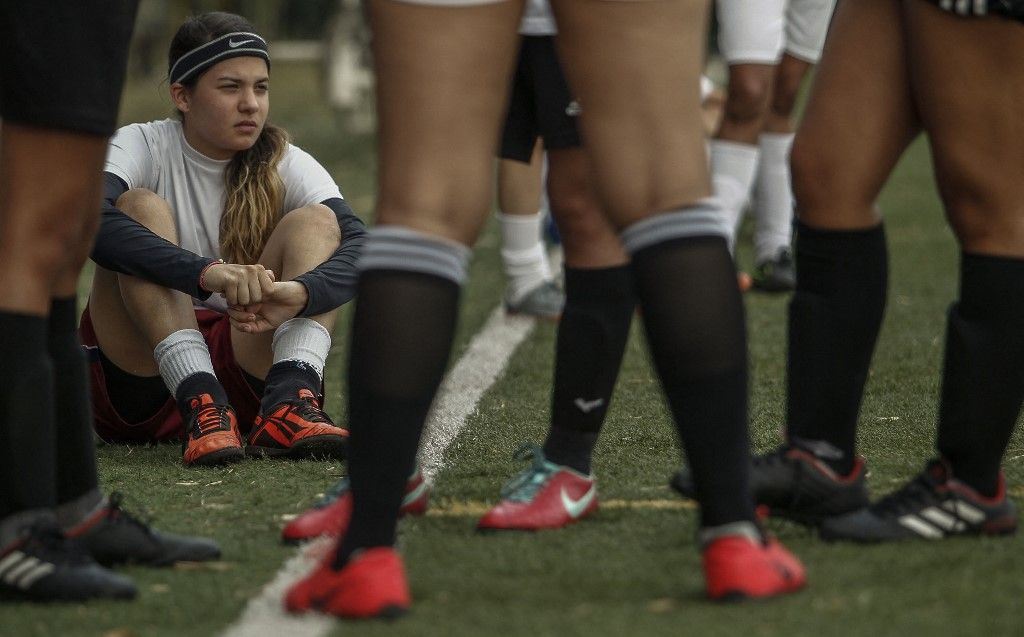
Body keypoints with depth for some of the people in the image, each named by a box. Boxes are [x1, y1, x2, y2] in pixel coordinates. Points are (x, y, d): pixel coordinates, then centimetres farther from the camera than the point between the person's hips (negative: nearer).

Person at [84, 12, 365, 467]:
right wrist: (207, 274, -43)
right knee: (142, 208, -21)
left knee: (316, 222, -14)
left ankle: (290, 404, -38)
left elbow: (359, 245, -16)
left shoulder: (287, 165, 3)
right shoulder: (140, 148, -4)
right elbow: (91, 223, -28)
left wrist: (299, 292, -39)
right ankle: (202, 408, -40)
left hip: (249, 361, 2)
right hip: (139, 388, -2)